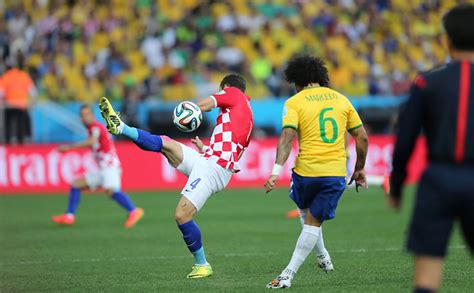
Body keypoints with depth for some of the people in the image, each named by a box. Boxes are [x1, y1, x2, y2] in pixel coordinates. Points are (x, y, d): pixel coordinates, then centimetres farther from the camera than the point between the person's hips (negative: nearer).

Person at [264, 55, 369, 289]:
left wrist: (276, 171, -21)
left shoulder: (294, 102, -1)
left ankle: (322, 255, 32)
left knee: (306, 212, 29)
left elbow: (287, 137, -15)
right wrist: (359, 169, 22)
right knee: (313, 222, 10)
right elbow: (362, 138, 12)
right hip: (336, 173, 2)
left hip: (307, 171, -2)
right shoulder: (341, 99, 11)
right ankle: (289, 274, 4)